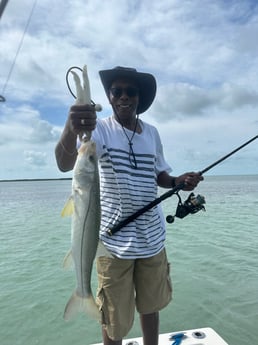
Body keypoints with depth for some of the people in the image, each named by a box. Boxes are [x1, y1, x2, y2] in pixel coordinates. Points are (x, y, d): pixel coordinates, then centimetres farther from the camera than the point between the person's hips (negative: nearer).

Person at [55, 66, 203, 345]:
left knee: (151, 306, 22)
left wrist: (178, 181, -4)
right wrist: (71, 130, -49)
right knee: (115, 322, 9)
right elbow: (64, 164, -29)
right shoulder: (100, 129, -10)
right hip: (115, 242, -4)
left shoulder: (152, 133, 6)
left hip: (152, 238, 5)